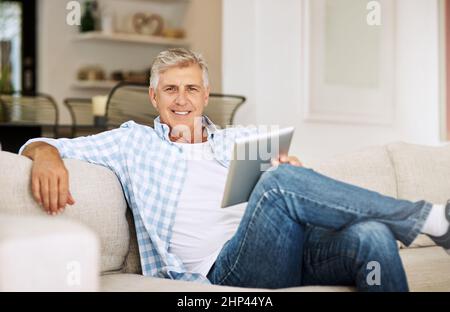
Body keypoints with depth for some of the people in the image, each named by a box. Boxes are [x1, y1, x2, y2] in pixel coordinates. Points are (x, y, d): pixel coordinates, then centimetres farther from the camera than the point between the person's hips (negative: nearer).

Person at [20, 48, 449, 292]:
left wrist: (294, 170, -2)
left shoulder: (244, 138, 31)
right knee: (281, 183, -32)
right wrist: (46, 155, -11)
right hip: (222, 266, -3)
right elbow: (42, 145, 15)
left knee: (370, 236, -30)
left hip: (291, 249, 4)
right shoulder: (135, 142, 21)